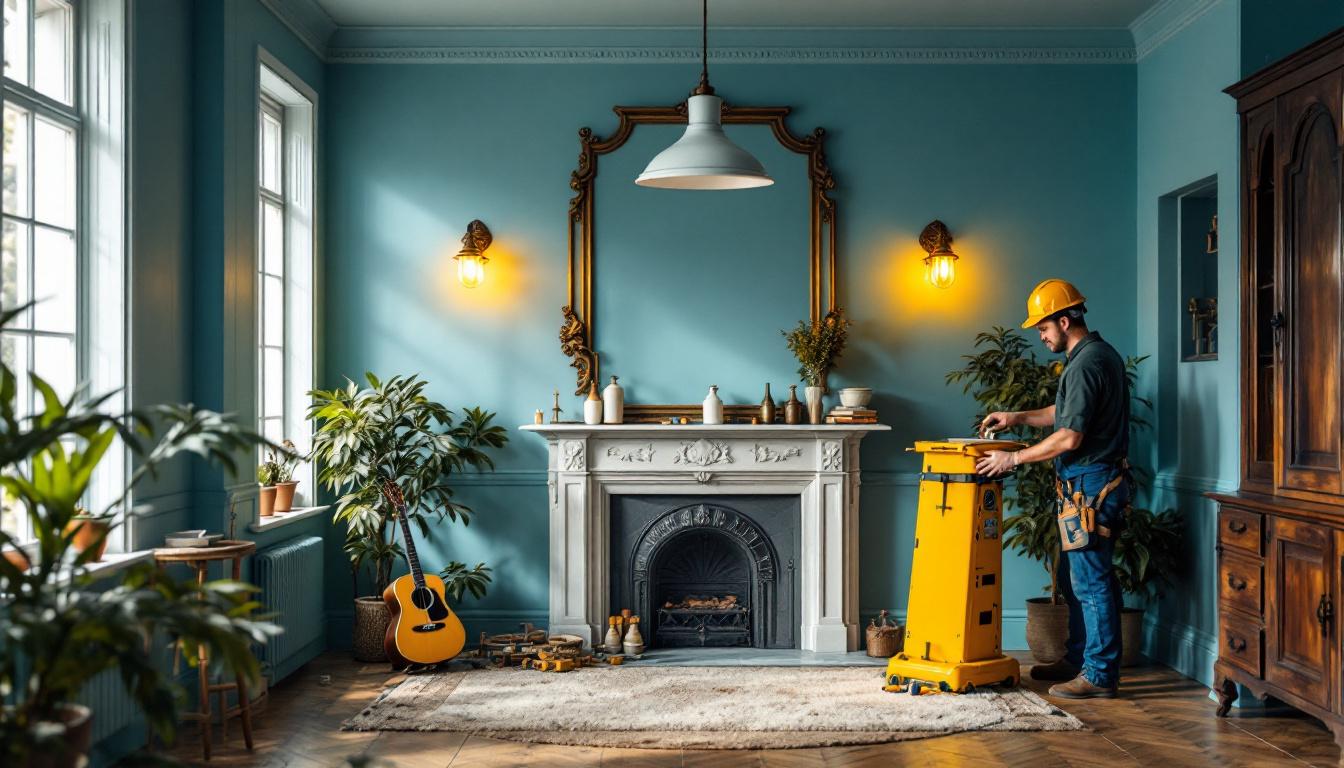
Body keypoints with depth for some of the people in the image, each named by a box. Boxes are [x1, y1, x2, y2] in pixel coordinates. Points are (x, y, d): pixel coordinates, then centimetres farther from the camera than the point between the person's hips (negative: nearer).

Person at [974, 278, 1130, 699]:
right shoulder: (1102, 353, 14)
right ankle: (1078, 660, 27)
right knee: (1075, 578, 17)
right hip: (1100, 481, 11)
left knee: (1091, 581, -4)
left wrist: (1013, 458, -15)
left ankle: (1100, 674, 3)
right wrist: (1018, 418, 18)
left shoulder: (1085, 364, -19)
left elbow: (1070, 437, -22)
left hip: (1090, 486, -11)